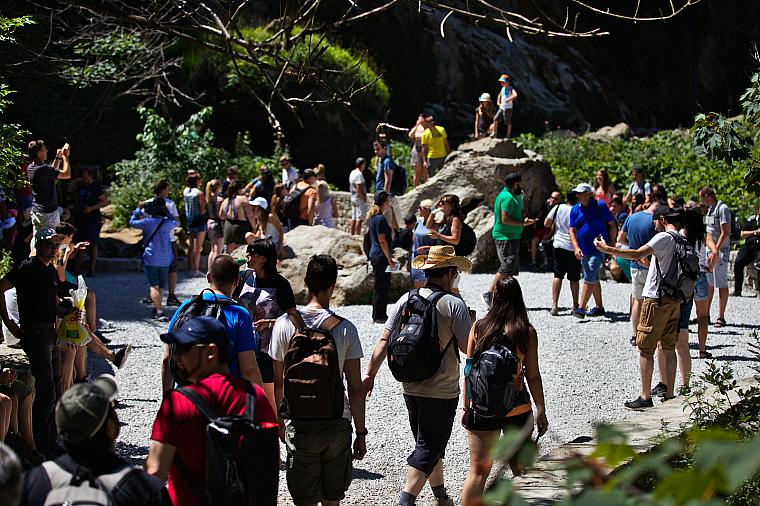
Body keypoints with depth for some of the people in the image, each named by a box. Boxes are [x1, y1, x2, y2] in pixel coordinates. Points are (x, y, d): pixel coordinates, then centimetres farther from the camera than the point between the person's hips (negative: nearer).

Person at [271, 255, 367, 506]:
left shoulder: (285, 324, -7)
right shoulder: (345, 329, -7)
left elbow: (277, 381, -1)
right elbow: (355, 388, -5)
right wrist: (361, 433, 4)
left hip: (300, 424, 0)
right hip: (338, 423, 0)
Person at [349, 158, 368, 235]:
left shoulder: (352, 173, 13)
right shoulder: (359, 174, -17)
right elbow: (358, 189, -22)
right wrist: (363, 198, -14)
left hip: (353, 198, 10)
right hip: (360, 200, -10)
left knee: (354, 219, 11)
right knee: (359, 219, -8)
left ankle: (352, 235, 14)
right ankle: (357, 235, -10)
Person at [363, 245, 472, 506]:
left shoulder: (406, 299, 1)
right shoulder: (454, 304, -15)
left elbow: (384, 340, 1)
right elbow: (467, 347, -13)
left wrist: (370, 373, 7)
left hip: (410, 388, 6)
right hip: (441, 391, -6)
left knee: (430, 443, 20)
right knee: (429, 448, 1)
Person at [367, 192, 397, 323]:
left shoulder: (372, 217, 12)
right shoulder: (380, 219, -18)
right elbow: (382, 241, -19)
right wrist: (390, 259, -16)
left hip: (375, 254, 10)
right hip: (381, 256, -10)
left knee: (380, 286, 16)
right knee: (382, 286, -3)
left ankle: (378, 315, 22)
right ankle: (379, 316, 2)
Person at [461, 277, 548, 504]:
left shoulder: (478, 327, 0)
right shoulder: (527, 332, -5)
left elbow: (468, 370, 2)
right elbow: (533, 375, -4)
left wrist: (466, 407, 11)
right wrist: (541, 410, 3)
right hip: (516, 409, -1)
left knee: (478, 472, 5)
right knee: (520, 470, 15)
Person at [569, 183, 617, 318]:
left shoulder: (600, 206, -6)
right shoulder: (575, 210, 6)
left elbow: (612, 225, -1)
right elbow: (572, 231, 2)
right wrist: (576, 248, -12)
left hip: (598, 248, -6)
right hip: (584, 250, 6)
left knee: (589, 279, -14)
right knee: (594, 279, 15)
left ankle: (581, 308, -17)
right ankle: (599, 307, 26)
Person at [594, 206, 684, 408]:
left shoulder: (664, 237, -13)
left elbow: (637, 254, -24)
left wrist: (606, 249, -21)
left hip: (657, 298, -8)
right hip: (674, 299, 8)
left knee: (645, 348, -1)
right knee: (669, 348, 13)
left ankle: (645, 397, -1)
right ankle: (669, 395, 15)